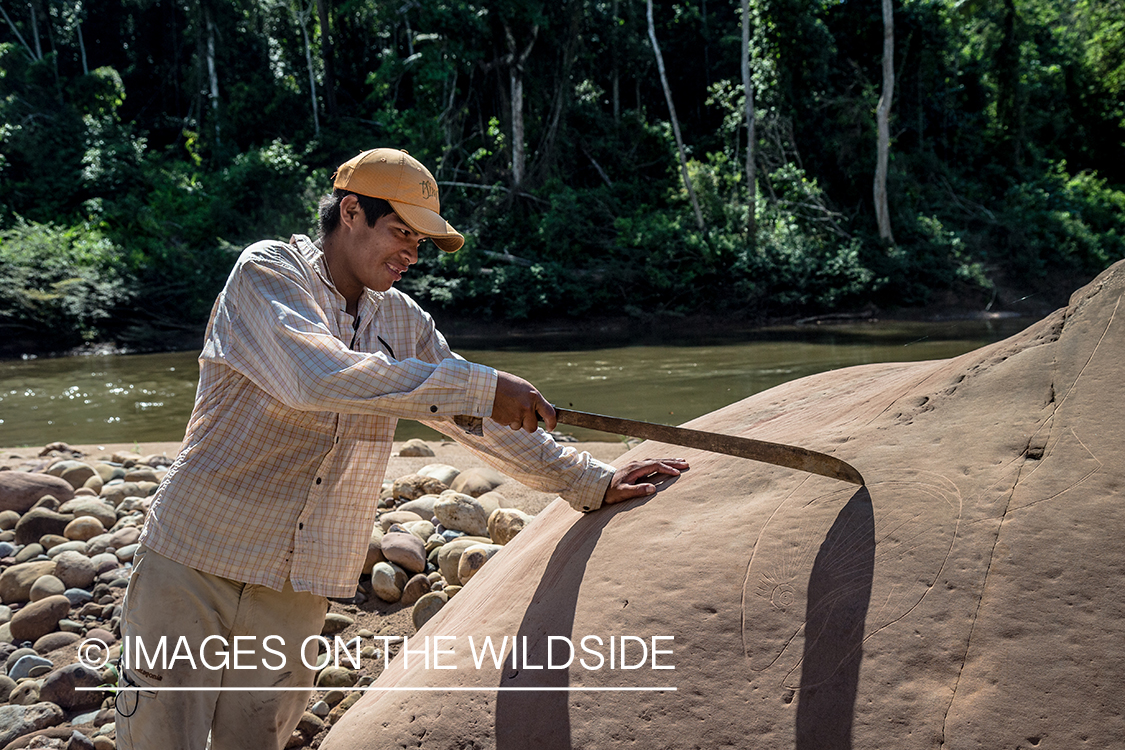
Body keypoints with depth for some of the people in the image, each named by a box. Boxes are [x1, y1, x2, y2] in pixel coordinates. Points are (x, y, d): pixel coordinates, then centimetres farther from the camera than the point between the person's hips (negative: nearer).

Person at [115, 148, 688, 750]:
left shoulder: (404, 322, 9)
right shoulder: (267, 270, -9)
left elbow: (482, 422, 15)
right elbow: (317, 374, -28)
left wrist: (591, 483, 11)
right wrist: (479, 386, -28)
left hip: (297, 594, 5)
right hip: (195, 565, -4)